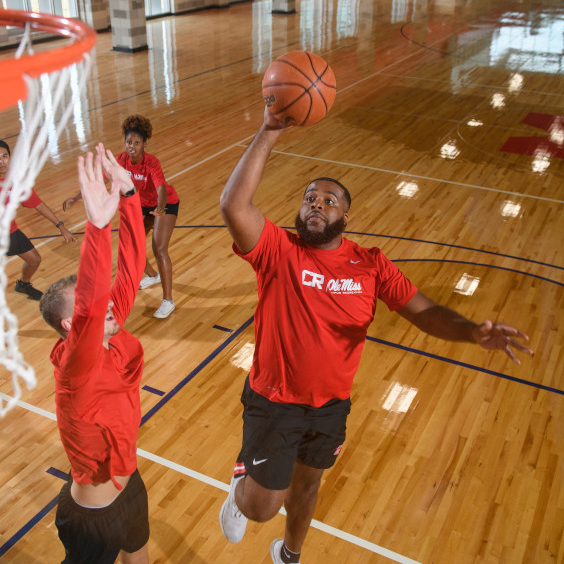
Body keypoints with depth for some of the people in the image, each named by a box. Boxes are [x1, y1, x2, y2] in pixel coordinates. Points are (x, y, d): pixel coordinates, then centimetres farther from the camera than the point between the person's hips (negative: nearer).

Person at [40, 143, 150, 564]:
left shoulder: (113, 335, -14)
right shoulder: (75, 368, -34)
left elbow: (130, 268, -19)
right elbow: (90, 307, -54)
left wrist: (128, 193, -28)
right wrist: (98, 225, -64)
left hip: (129, 480, 6)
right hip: (93, 516, -6)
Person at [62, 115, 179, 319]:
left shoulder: (152, 163, -31)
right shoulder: (122, 159, -15)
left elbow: (162, 189, -47)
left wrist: (160, 208, -67)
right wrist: (77, 197, -18)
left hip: (165, 204, -6)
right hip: (142, 204, 6)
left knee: (159, 249, -18)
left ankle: (168, 300, -11)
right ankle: (153, 276, 39)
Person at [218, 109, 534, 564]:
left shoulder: (371, 265, -9)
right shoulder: (279, 251, -20)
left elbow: (424, 312, -13)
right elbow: (233, 205, -36)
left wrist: (474, 332, -33)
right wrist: (270, 132, -37)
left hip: (332, 405, 4)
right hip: (275, 402, -3)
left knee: (307, 485, 28)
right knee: (263, 506, 3)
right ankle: (241, 484, 42)